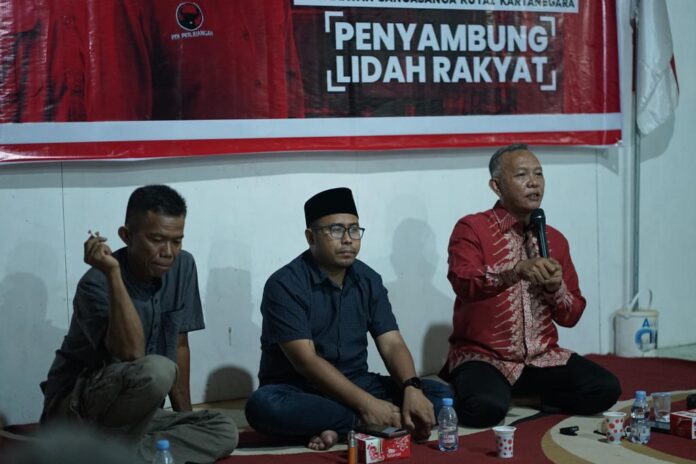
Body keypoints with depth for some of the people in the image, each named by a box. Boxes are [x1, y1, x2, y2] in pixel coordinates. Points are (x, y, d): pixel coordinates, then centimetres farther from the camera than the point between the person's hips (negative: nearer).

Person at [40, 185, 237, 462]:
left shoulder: (183, 267, -2)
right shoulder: (96, 284, -20)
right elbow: (132, 354, -34)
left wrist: (185, 414, 6)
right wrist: (113, 273, -35)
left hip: (132, 411, 7)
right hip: (75, 408, -7)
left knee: (224, 432, -14)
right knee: (157, 371, -35)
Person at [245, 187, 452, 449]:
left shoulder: (369, 280, 3)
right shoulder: (285, 285, -14)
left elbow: (391, 344, -3)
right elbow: (306, 360, -22)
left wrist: (412, 389, -24)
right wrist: (365, 404, -30)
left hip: (354, 385, 5)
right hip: (297, 391, -4)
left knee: (439, 395, -14)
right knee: (263, 405, -38)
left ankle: (342, 429, -24)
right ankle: (365, 423, -23)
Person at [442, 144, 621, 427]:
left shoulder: (555, 239, 11)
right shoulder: (471, 229, -4)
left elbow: (572, 316, 11)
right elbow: (463, 284, -23)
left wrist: (555, 288, -11)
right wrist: (516, 271, -38)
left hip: (542, 357, 5)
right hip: (483, 356, -5)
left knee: (604, 389, -17)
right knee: (485, 407, -34)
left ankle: (520, 396, 2)